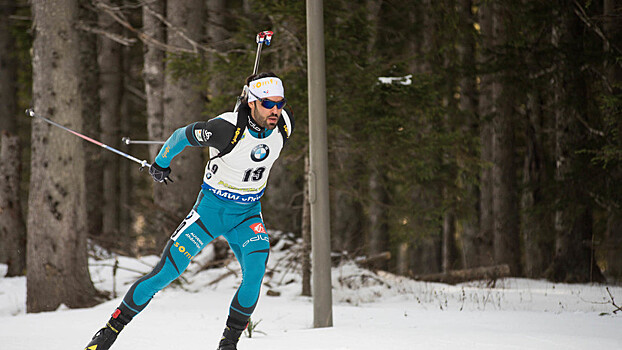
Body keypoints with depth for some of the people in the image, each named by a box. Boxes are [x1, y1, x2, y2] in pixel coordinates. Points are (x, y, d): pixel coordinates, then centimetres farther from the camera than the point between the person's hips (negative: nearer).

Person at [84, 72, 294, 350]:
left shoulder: (285, 125, -12)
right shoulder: (227, 128, -27)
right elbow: (183, 135, -9)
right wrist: (161, 163, 8)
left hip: (248, 213, 3)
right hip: (211, 208, -3)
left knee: (255, 272, -24)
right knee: (164, 274, -9)